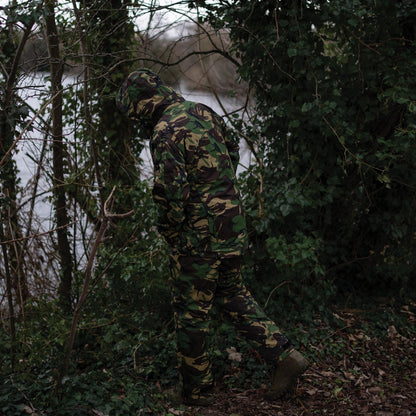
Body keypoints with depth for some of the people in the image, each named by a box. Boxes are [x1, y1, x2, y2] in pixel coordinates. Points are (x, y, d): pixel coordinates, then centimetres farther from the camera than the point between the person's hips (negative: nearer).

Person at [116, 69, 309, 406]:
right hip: (234, 226, 8)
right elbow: (232, 151, 20)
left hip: (198, 236, -8)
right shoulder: (203, 112, 7)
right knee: (233, 294, 24)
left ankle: (197, 391, 22)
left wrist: (169, 229, -7)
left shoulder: (165, 131, -19)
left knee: (191, 314, 8)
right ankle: (285, 355, 19)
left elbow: (171, 189, -24)